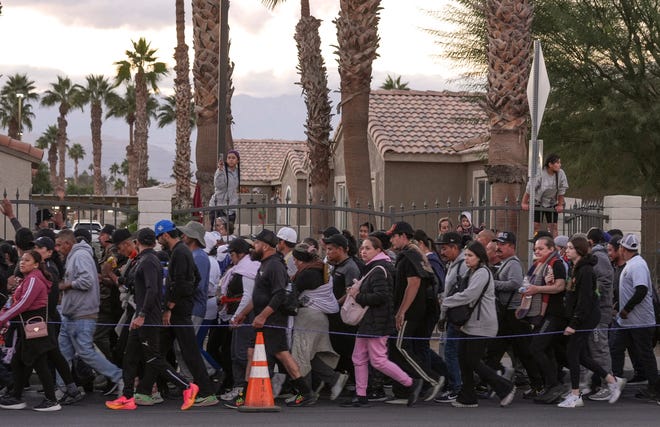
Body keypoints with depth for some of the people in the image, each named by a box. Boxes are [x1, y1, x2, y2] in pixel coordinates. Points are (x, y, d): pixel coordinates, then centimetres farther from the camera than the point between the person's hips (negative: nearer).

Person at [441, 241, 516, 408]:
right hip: (469, 323, 10)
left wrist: (446, 303, -12)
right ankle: (468, 398, 14)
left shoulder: (482, 273, -15)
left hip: (481, 325, -10)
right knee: (463, 359, 7)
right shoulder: (471, 273, 16)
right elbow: (463, 293, 19)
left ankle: (505, 388, 6)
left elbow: (467, 295, -22)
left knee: (474, 362, -6)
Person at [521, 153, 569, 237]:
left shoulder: (561, 173, -15)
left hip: (552, 203, 2)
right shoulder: (540, 174, -23)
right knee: (536, 225, -5)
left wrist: (560, 205, -2)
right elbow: (529, 188, -16)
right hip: (538, 202, -2)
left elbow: (561, 191, -6)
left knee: (553, 226, -2)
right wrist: (524, 203, -12)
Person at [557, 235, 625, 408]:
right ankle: (612, 381, 21)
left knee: (572, 352, -6)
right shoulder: (575, 268, 14)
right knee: (580, 355, 11)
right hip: (579, 318, 10)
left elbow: (585, 300, -21)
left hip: (586, 317, -10)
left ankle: (575, 396, 0)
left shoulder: (586, 270, -16)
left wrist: (574, 324, -22)